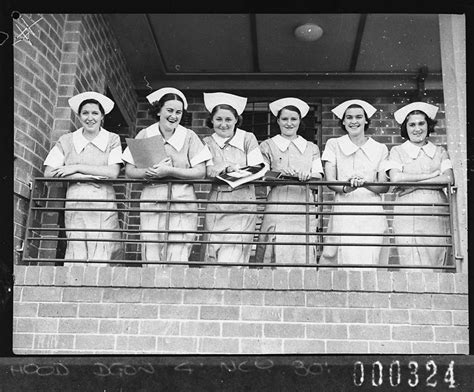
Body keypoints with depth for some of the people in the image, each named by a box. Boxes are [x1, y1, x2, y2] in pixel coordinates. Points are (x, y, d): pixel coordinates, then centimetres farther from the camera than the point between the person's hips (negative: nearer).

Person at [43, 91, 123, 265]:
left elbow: (113, 172, -5)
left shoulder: (112, 140, 8)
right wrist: (88, 176, -7)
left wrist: (76, 168, -6)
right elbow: (49, 172, 1)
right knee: (76, 256, -7)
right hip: (75, 203, 1)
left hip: (104, 206, -1)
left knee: (101, 257, -8)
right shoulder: (66, 141, 11)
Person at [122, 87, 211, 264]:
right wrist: (148, 172, -14)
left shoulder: (189, 137, 4)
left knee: (178, 257, -7)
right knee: (151, 256, -4)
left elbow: (200, 172, -3)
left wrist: (169, 171, -13)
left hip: (182, 202, -1)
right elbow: (129, 171, 6)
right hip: (152, 201, 1)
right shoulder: (144, 135, 6)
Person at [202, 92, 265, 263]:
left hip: (242, 205, -2)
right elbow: (208, 172, -4)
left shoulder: (247, 138, 5)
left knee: (232, 258, -11)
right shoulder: (207, 143, 10)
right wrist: (229, 167, -19)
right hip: (216, 203, 2)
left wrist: (237, 169, -19)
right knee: (212, 254, -1)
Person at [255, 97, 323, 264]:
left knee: (303, 255, -5)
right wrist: (281, 174, -15)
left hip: (304, 208, 2)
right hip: (278, 208, -2)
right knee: (277, 255, -8)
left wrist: (308, 175, -16)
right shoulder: (268, 146, 10)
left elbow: (319, 176, 7)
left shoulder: (311, 148, 18)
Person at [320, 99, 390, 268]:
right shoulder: (334, 145, 10)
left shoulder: (380, 149, 12)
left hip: (372, 213, 1)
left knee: (370, 261, -8)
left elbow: (384, 186, 4)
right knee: (346, 260, -12)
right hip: (343, 212, -1)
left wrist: (365, 184, -17)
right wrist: (346, 188, -21)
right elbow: (330, 180, -1)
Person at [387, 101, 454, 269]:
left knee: (437, 265, -1)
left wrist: (414, 184, -8)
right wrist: (431, 175, -4)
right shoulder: (397, 151, 10)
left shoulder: (440, 152, 15)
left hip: (437, 214, 2)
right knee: (413, 266, -8)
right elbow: (395, 178, -7)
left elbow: (448, 179, -1)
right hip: (408, 216, -2)